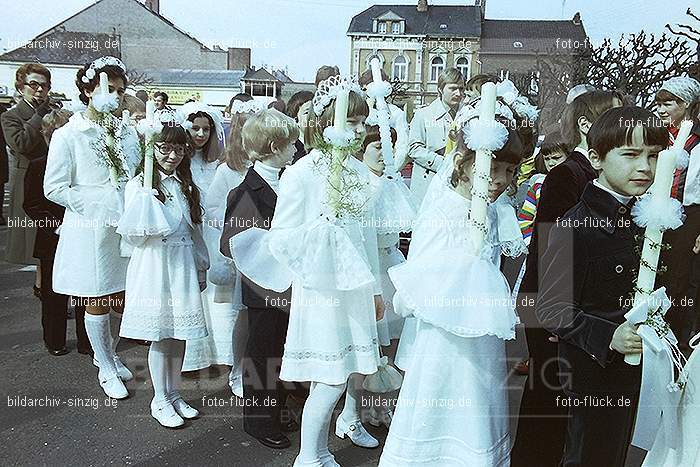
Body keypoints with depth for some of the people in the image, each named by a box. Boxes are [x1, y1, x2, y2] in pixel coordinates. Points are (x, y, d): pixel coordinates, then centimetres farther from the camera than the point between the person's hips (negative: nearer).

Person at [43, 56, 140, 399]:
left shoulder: (127, 133, 5)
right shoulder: (68, 135, -9)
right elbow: (54, 187, -11)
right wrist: (102, 203, -15)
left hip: (124, 228, 5)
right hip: (90, 231, -4)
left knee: (121, 299, 13)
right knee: (96, 302, 7)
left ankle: (109, 354, 37)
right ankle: (106, 370, 23)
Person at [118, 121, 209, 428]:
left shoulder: (185, 186, 11)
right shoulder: (139, 185, -6)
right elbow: (134, 232, -14)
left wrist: (201, 267, 15)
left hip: (183, 264, 5)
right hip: (155, 264, -5)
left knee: (179, 333, 10)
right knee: (160, 335, 2)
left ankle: (173, 395, 25)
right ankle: (160, 401, 17)